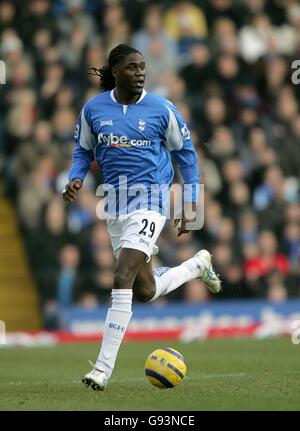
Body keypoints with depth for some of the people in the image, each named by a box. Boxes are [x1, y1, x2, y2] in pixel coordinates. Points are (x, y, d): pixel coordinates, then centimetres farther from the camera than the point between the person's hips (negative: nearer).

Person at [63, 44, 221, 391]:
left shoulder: (161, 109, -5)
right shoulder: (93, 109, 2)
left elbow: (185, 154, 6)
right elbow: (84, 151, 17)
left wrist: (189, 204, 4)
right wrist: (75, 179, -4)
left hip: (150, 201, -5)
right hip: (115, 204, 5)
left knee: (122, 279, -19)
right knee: (145, 291, 11)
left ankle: (104, 368, -15)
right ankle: (199, 264, 42)